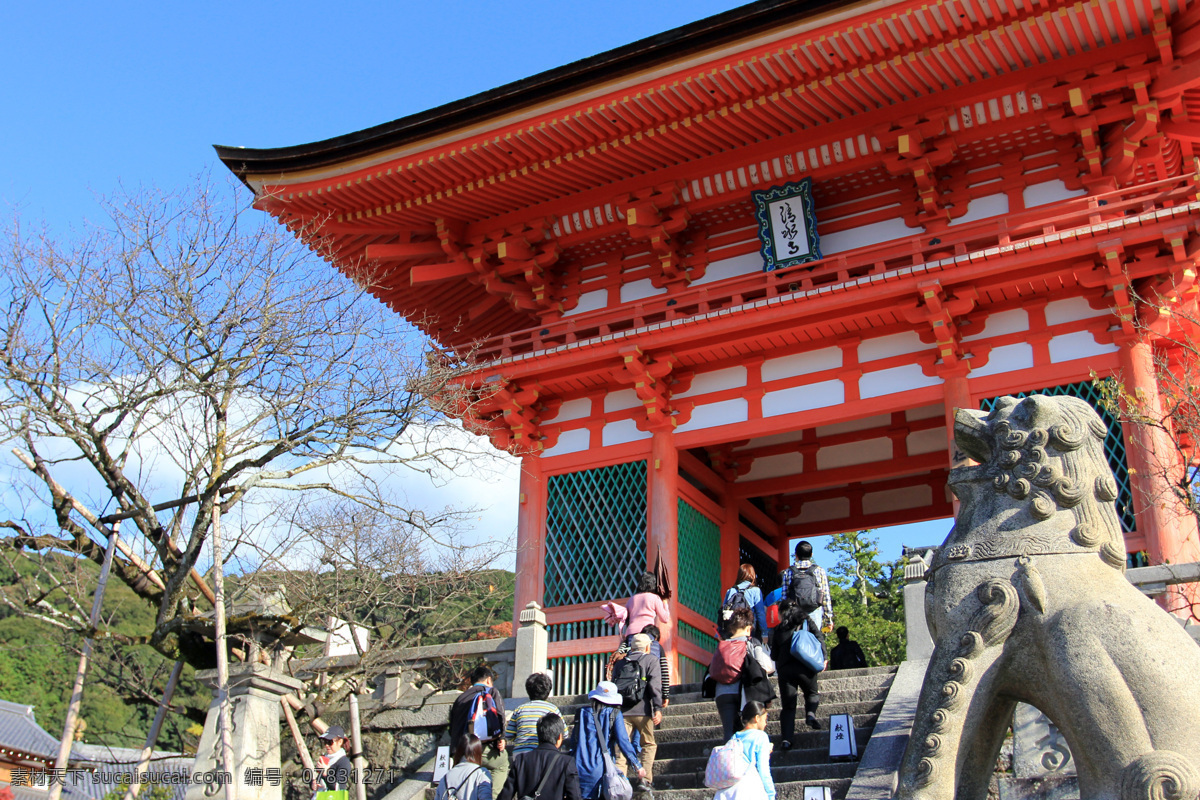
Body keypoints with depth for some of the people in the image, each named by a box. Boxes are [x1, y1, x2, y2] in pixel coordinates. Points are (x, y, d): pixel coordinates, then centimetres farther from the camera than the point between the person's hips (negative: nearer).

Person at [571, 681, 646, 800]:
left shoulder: (582, 712, 10)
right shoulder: (614, 714, 2)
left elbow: (573, 740, 16)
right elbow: (623, 741, -3)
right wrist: (637, 766, 2)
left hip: (579, 769, 2)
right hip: (600, 771, -2)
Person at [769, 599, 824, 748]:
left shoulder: (778, 629, 14)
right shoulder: (806, 621, 12)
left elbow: (774, 655, 14)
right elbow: (820, 638, 1)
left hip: (785, 669, 1)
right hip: (805, 666, -1)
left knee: (788, 706, 5)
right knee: (811, 693, 23)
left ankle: (786, 738, -9)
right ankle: (810, 712, -8)